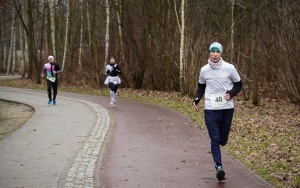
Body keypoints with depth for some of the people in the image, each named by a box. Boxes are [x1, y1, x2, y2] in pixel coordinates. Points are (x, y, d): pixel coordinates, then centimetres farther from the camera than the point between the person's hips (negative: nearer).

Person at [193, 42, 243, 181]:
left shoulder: (229, 68, -6)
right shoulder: (204, 70, 0)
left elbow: (239, 85, 5)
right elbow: (201, 87, 15)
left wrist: (231, 94, -14)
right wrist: (196, 99, -3)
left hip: (227, 108, 0)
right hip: (211, 109, 0)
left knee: (223, 139, 10)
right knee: (215, 139, -10)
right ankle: (219, 166, -9)